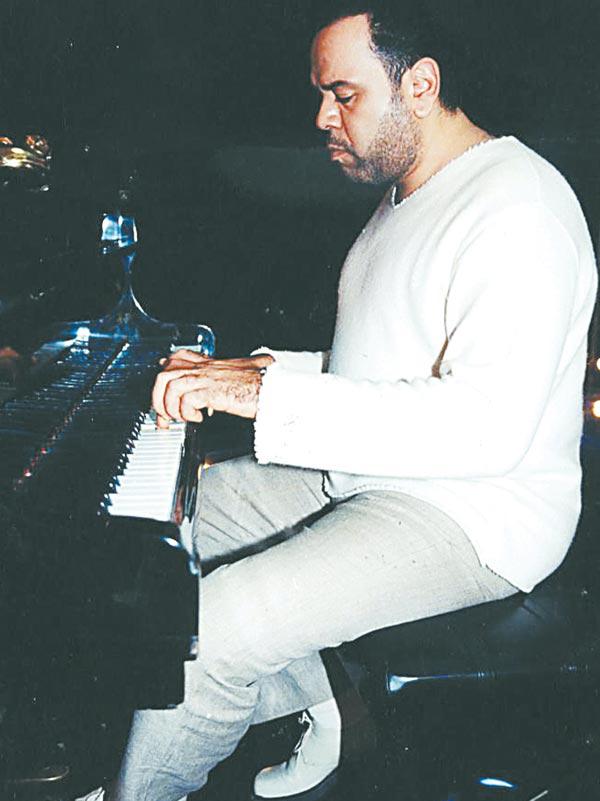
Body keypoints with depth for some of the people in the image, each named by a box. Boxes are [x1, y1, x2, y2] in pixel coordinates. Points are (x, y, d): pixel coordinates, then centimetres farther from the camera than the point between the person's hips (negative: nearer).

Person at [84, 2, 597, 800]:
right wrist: (258, 372, 4)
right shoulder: (404, 196, 14)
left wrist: (273, 395, -30)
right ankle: (308, 707, 12)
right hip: (366, 472, 10)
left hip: (472, 515, -10)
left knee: (207, 629, -22)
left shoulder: (516, 209, -19)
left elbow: (487, 424, -31)